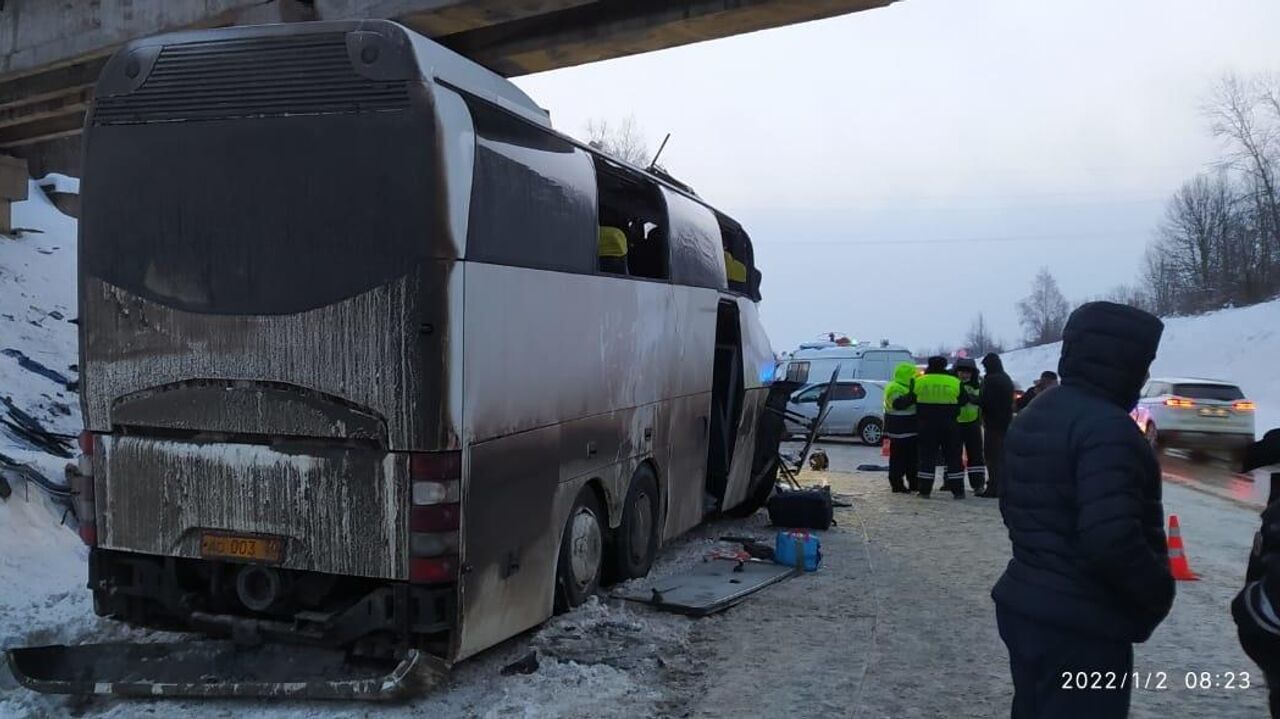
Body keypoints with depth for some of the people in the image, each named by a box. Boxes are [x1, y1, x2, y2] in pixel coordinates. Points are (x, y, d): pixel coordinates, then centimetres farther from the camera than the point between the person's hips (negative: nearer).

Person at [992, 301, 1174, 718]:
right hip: (1081, 627, -9)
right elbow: (1112, 539, -27)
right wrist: (1159, 593, -11)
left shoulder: (1034, 415, 11)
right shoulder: (1106, 426, -20)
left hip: (1022, 605, 9)